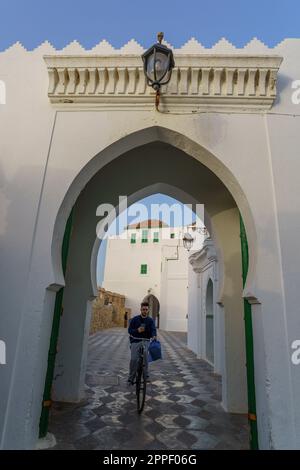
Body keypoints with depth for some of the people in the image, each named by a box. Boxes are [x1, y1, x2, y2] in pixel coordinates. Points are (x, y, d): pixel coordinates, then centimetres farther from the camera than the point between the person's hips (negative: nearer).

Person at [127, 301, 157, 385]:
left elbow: (153, 329, -8)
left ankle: (146, 376, 11)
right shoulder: (135, 319, 1)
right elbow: (129, 330, 0)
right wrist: (137, 330, -18)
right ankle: (131, 378, 7)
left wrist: (154, 336, -30)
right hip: (135, 341, -1)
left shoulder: (150, 320, 5)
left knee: (145, 359, -9)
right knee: (133, 359, -8)